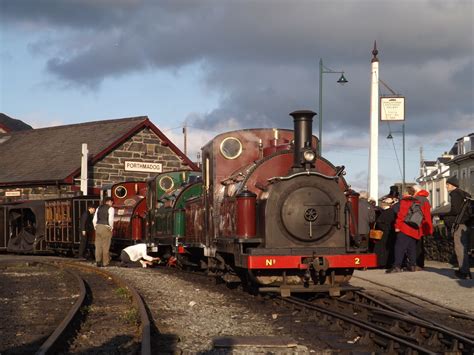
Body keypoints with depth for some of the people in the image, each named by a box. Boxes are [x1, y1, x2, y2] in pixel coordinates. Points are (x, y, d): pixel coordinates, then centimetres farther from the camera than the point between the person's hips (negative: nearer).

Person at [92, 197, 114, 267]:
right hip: (106, 228, -5)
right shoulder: (110, 208, -4)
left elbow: (94, 220, 9)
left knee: (98, 245, 8)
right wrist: (111, 227, -4)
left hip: (98, 227, 5)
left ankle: (98, 261, 7)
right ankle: (105, 262, 4)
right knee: (105, 246, 1)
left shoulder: (99, 208, 13)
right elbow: (110, 219, -16)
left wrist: (95, 227, 15)